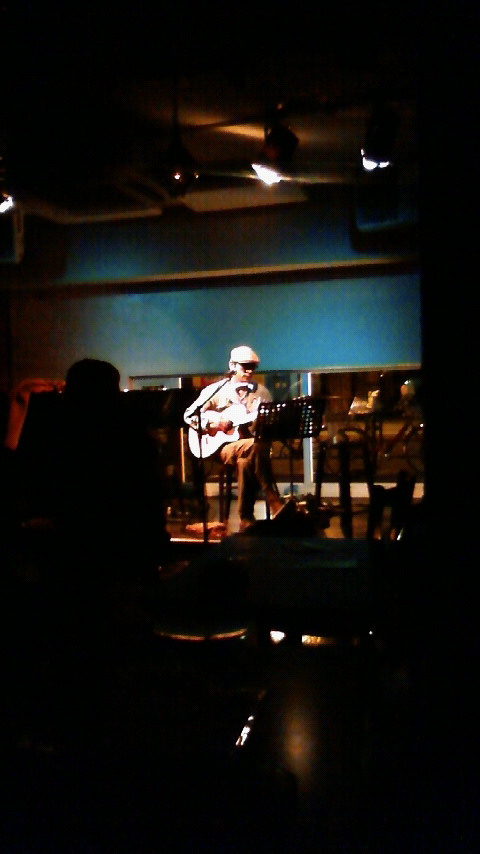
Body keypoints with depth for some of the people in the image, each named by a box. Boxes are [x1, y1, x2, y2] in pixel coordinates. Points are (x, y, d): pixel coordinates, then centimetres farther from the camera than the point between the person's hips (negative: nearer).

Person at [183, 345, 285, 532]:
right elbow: (189, 414, 6)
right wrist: (212, 424, -10)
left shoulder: (262, 392, 12)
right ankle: (276, 505, -31)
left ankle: (246, 520, -24)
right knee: (258, 447, -33)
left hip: (250, 444, 2)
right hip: (224, 445, -2)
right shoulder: (216, 390, 6)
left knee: (246, 462, -35)